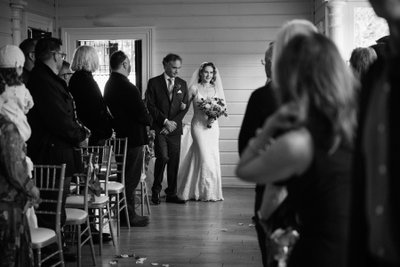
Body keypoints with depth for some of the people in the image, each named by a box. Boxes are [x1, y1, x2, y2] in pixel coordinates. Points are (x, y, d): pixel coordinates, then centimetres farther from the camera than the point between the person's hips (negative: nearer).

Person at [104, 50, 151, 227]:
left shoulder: (109, 85, 8)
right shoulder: (127, 87, -22)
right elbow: (141, 113, -22)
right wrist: (148, 121, 1)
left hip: (120, 134, 9)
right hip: (133, 136, -9)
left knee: (124, 175, 18)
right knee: (131, 177, 0)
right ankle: (129, 215, 6)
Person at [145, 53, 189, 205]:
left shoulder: (182, 84, 12)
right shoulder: (154, 83, 2)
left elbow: (185, 107, 9)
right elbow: (150, 106, -3)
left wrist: (174, 122, -5)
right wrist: (165, 121, -10)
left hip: (175, 128, 4)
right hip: (158, 128, -4)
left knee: (174, 161, 3)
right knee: (163, 157, -16)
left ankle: (172, 194, 12)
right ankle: (156, 190, 3)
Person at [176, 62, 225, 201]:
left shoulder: (216, 89, 10)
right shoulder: (194, 88, 0)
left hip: (213, 126, 4)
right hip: (198, 125, -4)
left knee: (213, 157, 4)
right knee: (204, 156, -9)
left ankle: (213, 190, 17)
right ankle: (206, 192, 3)